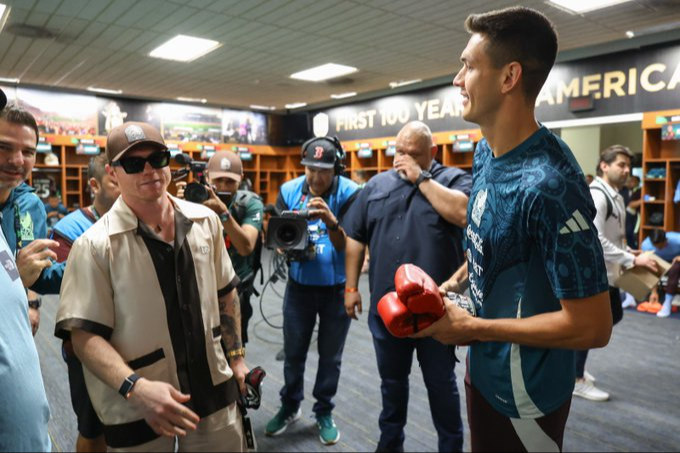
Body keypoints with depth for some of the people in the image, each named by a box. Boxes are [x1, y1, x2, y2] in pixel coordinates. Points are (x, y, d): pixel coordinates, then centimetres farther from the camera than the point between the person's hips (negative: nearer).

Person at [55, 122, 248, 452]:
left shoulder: (206, 220, -1)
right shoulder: (95, 245, -14)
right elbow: (86, 334, -14)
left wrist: (235, 355, 11)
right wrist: (136, 388, -28)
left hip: (214, 388, 4)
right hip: (137, 405, -3)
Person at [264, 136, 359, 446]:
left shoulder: (349, 193, -13)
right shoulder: (289, 191, -5)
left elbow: (346, 245, -17)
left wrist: (330, 221, -37)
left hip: (337, 287, -2)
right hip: (299, 285, 2)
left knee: (330, 356, 13)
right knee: (293, 352, 14)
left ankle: (324, 413, 34)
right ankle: (290, 407, 38)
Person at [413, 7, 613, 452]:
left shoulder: (548, 183, -31)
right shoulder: (486, 151, -3)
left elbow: (593, 326, -27)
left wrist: (471, 328, -21)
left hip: (525, 390, -8)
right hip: (484, 368, 8)